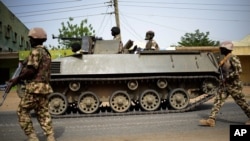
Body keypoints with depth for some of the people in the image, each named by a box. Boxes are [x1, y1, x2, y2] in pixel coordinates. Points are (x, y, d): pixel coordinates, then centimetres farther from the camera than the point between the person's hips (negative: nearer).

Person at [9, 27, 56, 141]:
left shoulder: (36, 51, -11)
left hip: (35, 87, -9)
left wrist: (18, 79, -8)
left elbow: (31, 70, -18)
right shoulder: (46, 52, 18)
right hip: (44, 87, 9)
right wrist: (25, 64, 21)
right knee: (43, 114, 10)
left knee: (22, 111, 4)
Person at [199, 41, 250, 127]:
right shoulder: (224, 59, 11)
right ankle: (211, 120, -1)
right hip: (225, 85, 9)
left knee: (242, 103, 5)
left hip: (234, 85, -9)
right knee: (217, 101, 1)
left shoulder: (233, 58, -15)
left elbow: (239, 70, -25)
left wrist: (227, 78, -22)